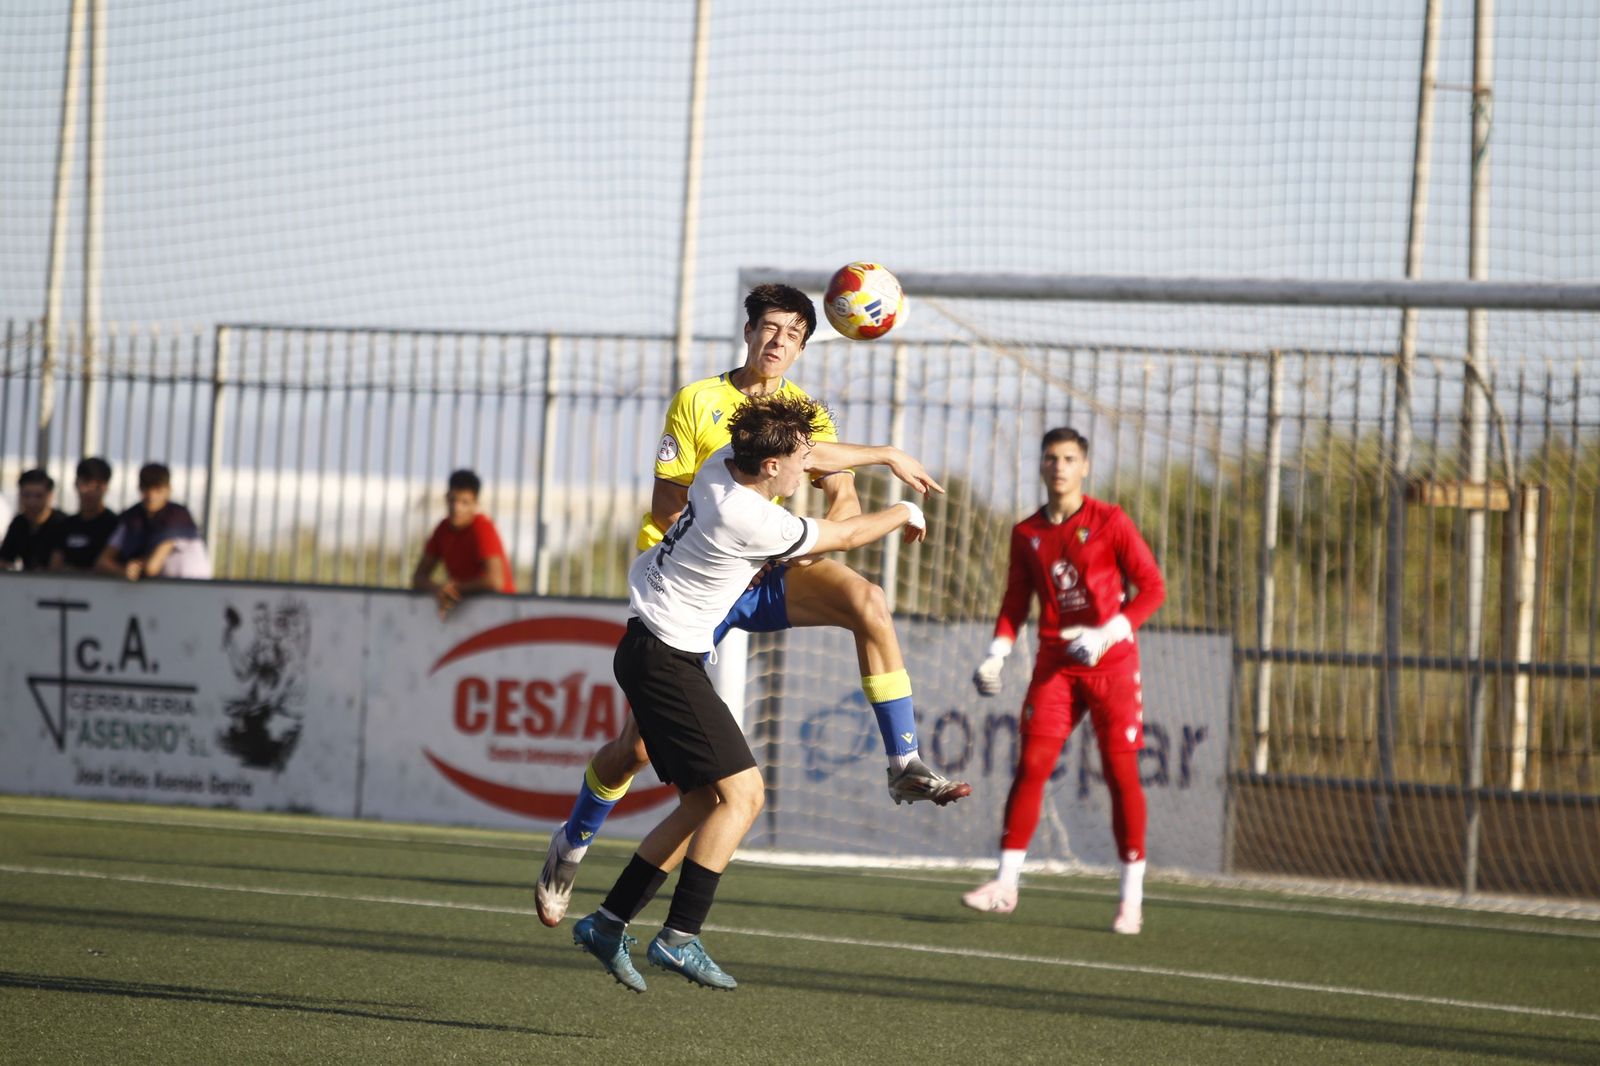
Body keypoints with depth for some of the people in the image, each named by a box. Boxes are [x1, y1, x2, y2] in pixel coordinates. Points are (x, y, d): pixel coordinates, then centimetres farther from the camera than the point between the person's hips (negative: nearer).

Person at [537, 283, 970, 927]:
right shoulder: (698, 402, -5)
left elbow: (846, 503, -4)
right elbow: (666, 508, -9)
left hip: (763, 578, 3)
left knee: (867, 601, -27)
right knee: (640, 743, -4)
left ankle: (905, 766, -26)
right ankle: (571, 844, 24)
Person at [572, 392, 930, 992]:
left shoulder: (726, 462, 0)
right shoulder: (750, 522, -23)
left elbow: (810, 458, 23)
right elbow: (846, 537, -7)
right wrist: (903, 513, 11)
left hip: (652, 652, 10)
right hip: (667, 660, -10)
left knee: (705, 802, 11)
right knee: (743, 792, -12)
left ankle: (607, 923, 14)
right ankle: (679, 937, -15)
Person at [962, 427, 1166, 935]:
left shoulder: (1110, 522, -4)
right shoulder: (1026, 533, 8)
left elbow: (1152, 587, -5)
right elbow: (1015, 602, 14)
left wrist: (1106, 635, -15)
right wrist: (996, 655, -1)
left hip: (1111, 663, -3)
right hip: (1055, 664, 3)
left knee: (1120, 772, -4)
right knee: (1031, 765, -8)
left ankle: (1132, 897, 4)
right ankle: (1005, 884, -5)